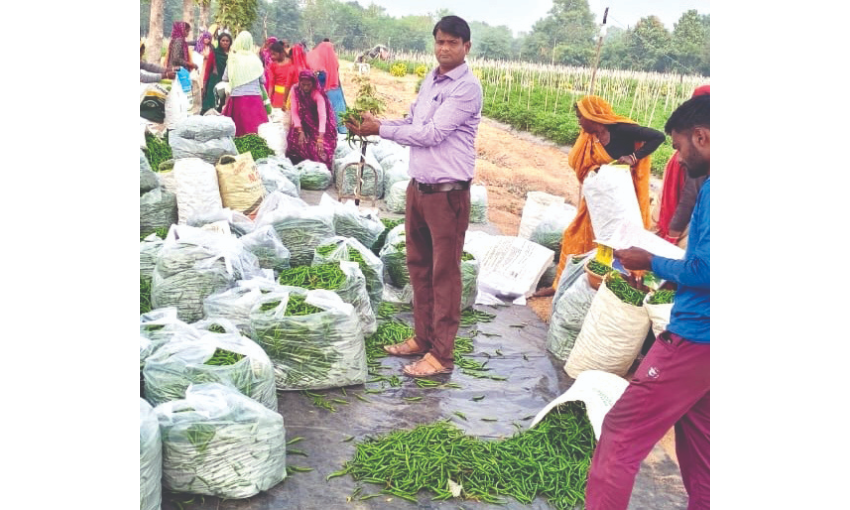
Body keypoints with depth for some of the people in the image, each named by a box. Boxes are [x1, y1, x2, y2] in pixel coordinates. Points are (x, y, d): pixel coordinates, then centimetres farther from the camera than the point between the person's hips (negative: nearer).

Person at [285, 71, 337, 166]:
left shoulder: (317, 94, -26)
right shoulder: (296, 91, -15)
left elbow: (322, 116, -35)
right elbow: (294, 112, -12)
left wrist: (320, 139, -46)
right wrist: (300, 131, -24)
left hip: (317, 124, -3)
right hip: (303, 123, 3)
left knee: (319, 148, -19)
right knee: (295, 140, -16)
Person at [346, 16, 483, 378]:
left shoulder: (467, 88, -13)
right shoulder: (430, 80, 13)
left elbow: (432, 133, -18)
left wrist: (381, 130, -12)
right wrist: (375, 124, 1)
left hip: (447, 192, -8)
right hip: (418, 187, 8)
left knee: (444, 273, -1)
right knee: (418, 266, 15)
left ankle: (441, 354, 8)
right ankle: (423, 338, 29)